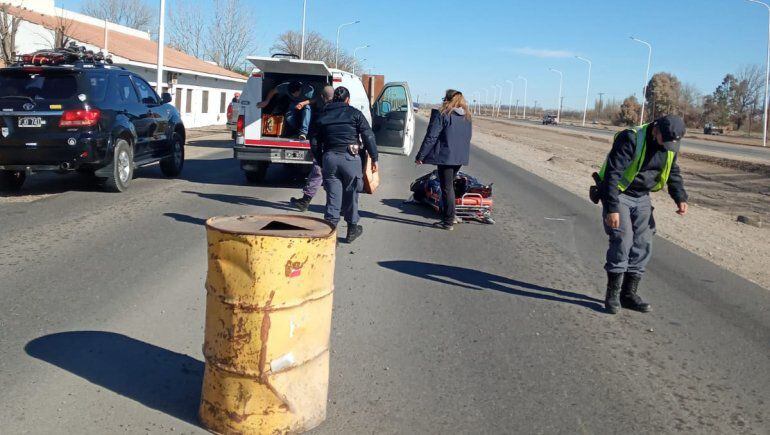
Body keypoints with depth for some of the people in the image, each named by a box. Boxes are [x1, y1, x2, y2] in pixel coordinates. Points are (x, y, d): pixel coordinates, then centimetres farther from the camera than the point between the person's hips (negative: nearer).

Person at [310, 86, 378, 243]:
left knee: (333, 197, 5)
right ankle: (352, 229, 23)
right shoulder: (354, 113, 4)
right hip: (350, 158, -2)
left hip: (329, 158, 2)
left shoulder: (322, 116, 13)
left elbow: (314, 142, 13)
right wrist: (374, 158, 1)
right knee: (351, 195, 11)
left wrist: (321, 162, 19)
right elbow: (369, 136, -3)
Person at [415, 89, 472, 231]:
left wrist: (420, 156, -9)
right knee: (450, 186, 19)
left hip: (445, 156, -7)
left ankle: (448, 222, 4)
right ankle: (449, 216, 25)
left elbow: (431, 137, -14)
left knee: (447, 188, -1)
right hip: (461, 157, 7)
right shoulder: (467, 117, 10)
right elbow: (468, 137, 16)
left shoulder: (441, 115, -12)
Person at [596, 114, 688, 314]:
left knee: (643, 244, 2)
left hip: (642, 198, 7)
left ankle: (629, 293, 12)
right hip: (618, 194, -7)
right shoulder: (630, 139, -25)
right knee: (622, 239, -17)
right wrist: (612, 208, -31)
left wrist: (680, 198, -4)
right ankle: (612, 294, -7)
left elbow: (673, 173, 13)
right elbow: (612, 174, -27)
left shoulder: (670, 146, -3)